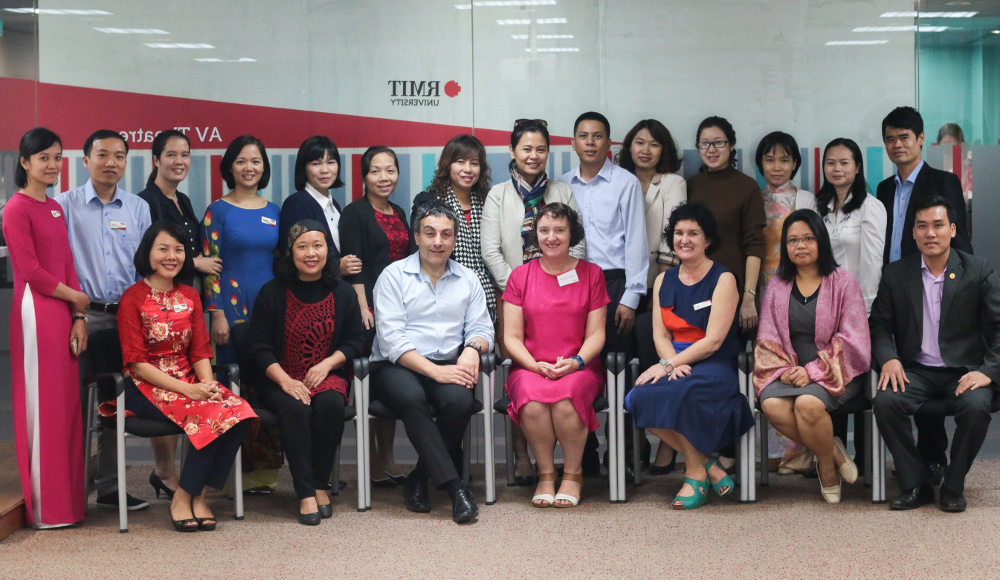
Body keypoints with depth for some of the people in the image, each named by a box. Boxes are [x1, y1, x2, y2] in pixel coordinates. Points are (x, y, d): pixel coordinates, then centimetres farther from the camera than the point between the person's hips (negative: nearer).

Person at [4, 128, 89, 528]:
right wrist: (75, 297, -3)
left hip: (63, 315, 8)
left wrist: (78, 318, 7)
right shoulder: (17, 209, -7)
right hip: (35, 312, -8)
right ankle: (44, 508, 6)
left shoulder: (55, 209, 17)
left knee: (66, 406, 9)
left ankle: (65, 499, 18)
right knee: (42, 408, -3)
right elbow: (30, 270, -12)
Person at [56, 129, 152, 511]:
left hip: (129, 315, 3)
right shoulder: (66, 205, 2)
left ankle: (109, 486, 16)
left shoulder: (138, 208, 11)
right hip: (85, 315, -3)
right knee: (79, 398, -2)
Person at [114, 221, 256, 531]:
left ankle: (193, 497, -16)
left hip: (189, 381, 5)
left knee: (238, 411, -25)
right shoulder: (133, 299, -3)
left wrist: (207, 383, -12)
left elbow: (201, 351, 10)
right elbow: (138, 363, -9)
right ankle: (183, 500, -16)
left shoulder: (190, 296, 14)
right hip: (146, 386, -5)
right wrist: (185, 389, -20)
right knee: (208, 415, -31)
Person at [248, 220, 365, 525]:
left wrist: (327, 364, -12)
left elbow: (355, 340, 7)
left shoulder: (343, 292, 7)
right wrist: (285, 380, -16)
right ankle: (305, 493, -26)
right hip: (281, 379, -1)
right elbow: (259, 347, -1)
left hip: (328, 376, 1)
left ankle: (320, 484, -15)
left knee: (331, 404, -32)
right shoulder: (272, 293, 2)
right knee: (295, 409, -33)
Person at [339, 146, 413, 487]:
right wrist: (363, 306, -18)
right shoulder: (355, 213, -3)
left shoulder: (399, 213, 17)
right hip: (370, 308, -7)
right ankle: (371, 462, -1)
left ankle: (388, 459, 17)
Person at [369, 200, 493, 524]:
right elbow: (391, 338, -7)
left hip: (448, 366, 3)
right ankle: (454, 486, -33)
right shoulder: (394, 276, 4)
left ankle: (419, 480, -11)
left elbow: (482, 328, 12)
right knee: (411, 397, -37)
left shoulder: (467, 279, 17)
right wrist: (434, 371, -18)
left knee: (460, 400, -31)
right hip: (398, 366, -3)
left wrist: (473, 348, -14)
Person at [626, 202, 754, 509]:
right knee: (639, 397, -26)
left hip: (714, 366, -5)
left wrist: (669, 365, -18)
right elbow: (660, 335, 8)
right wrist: (672, 363, -14)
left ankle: (696, 475, -14)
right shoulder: (664, 281, 15)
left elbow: (713, 340, -11)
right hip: (677, 362, 5)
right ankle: (708, 465, -13)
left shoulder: (723, 279, -2)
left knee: (678, 392, -36)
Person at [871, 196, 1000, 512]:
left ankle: (953, 487, -9)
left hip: (965, 371, -2)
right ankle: (916, 484, -11)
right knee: (885, 401, -28)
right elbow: (880, 326, 9)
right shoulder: (896, 274, 6)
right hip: (916, 370, 2)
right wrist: (888, 358, -12)